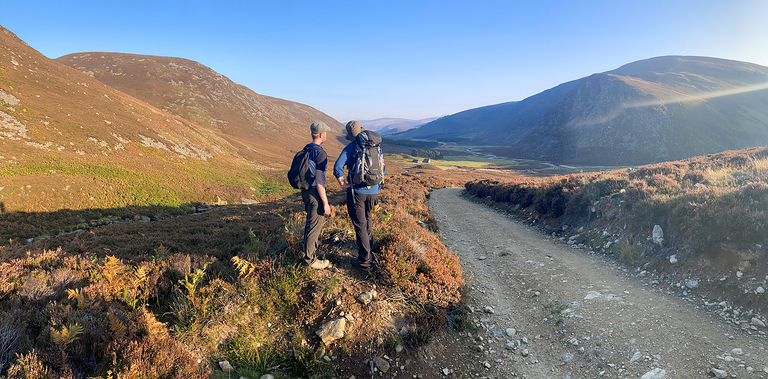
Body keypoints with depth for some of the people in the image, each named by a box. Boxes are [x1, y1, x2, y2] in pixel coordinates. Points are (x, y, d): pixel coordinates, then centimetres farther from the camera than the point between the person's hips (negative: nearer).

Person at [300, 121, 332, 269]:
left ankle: (309, 245, 46)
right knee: (315, 225, 0)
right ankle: (310, 259, 9)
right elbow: (319, 179, -24)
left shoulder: (305, 150, 7)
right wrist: (325, 203, -20)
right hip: (315, 192, -9)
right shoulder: (320, 153, -21)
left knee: (310, 220, 27)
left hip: (305, 190, 9)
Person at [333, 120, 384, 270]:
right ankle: (370, 249, 42)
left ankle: (364, 260, 9)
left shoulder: (350, 148, -8)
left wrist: (343, 184, -9)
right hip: (373, 191, 5)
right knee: (368, 219, 27)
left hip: (357, 192, -5)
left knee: (360, 225, 2)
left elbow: (337, 168, -20)